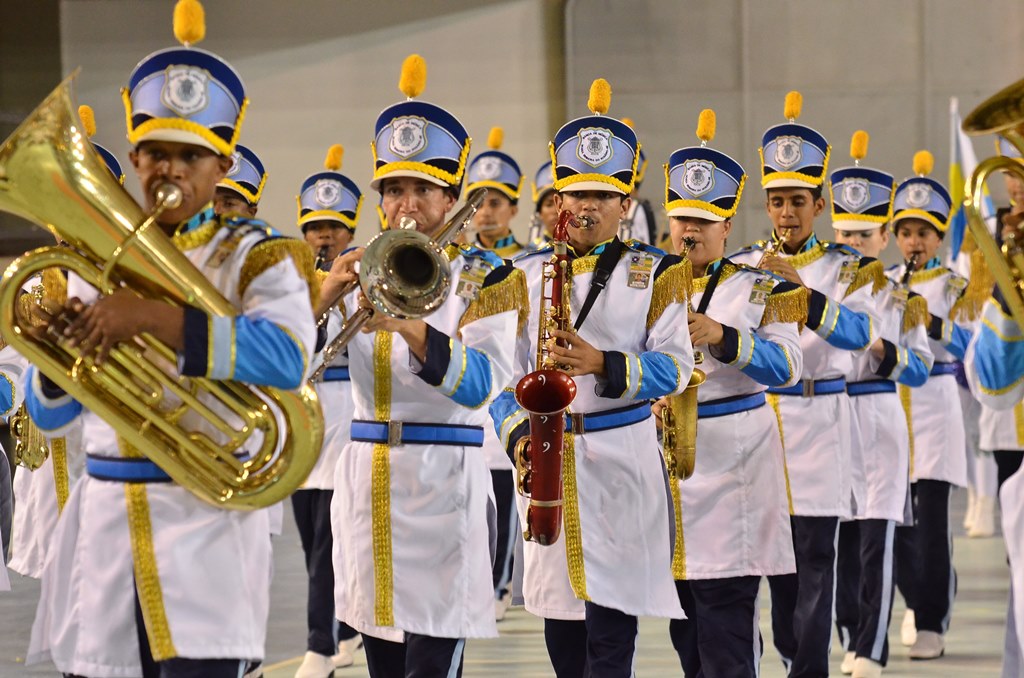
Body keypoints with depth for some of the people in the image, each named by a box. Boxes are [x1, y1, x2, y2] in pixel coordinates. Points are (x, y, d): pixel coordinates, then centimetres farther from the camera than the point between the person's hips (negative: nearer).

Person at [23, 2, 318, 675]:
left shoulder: (254, 256, 0)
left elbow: (288, 357, -22)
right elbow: (50, 416, 12)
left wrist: (154, 318, -28)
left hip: (207, 526, -4)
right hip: (104, 525, 5)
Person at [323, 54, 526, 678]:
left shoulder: (488, 278, 1)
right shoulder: (364, 272, 12)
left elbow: (480, 382, -15)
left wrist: (407, 325, -30)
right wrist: (327, 293, -15)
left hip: (444, 491, -5)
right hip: (367, 482, 5)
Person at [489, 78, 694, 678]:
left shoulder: (653, 273, 3)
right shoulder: (527, 274, 10)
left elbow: (674, 365, -4)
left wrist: (603, 365, -19)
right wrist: (520, 432, -9)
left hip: (623, 461, -3)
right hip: (547, 463, 3)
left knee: (611, 628, -7)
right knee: (561, 623, 8)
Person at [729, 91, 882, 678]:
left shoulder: (846, 267, 0)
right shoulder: (745, 265, 9)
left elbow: (857, 333, -18)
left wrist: (801, 288, -31)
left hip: (819, 420, -3)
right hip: (757, 415, 3)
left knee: (814, 553, -6)